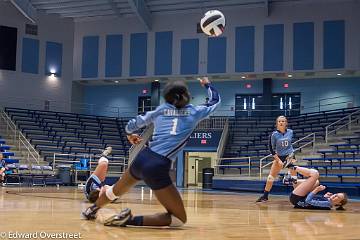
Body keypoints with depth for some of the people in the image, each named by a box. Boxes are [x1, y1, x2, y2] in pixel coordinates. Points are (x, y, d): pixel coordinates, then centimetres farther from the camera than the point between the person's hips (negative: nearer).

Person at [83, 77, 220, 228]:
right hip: (158, 168, -5)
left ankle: (92, 210, 58)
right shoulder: (194, 112, 7)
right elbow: (215, 100, 26)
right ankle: (130, 220, -11)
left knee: (117, 190, 35)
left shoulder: (161, 109, 13)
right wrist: (207, 84, 44)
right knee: (180, 219, 0)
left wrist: (130, 135, 41)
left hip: (141, 159, 6)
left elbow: (133, 124, 19)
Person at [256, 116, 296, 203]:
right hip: (279, 157, -1)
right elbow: (272, 148, -8)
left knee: (294, 177, -4)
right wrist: (278, 160, -13)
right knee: (271, 177, 2)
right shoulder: (274, 134, -12)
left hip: (290, 156, 1)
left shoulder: (290, 132, -5)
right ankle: (265, 196, 13)